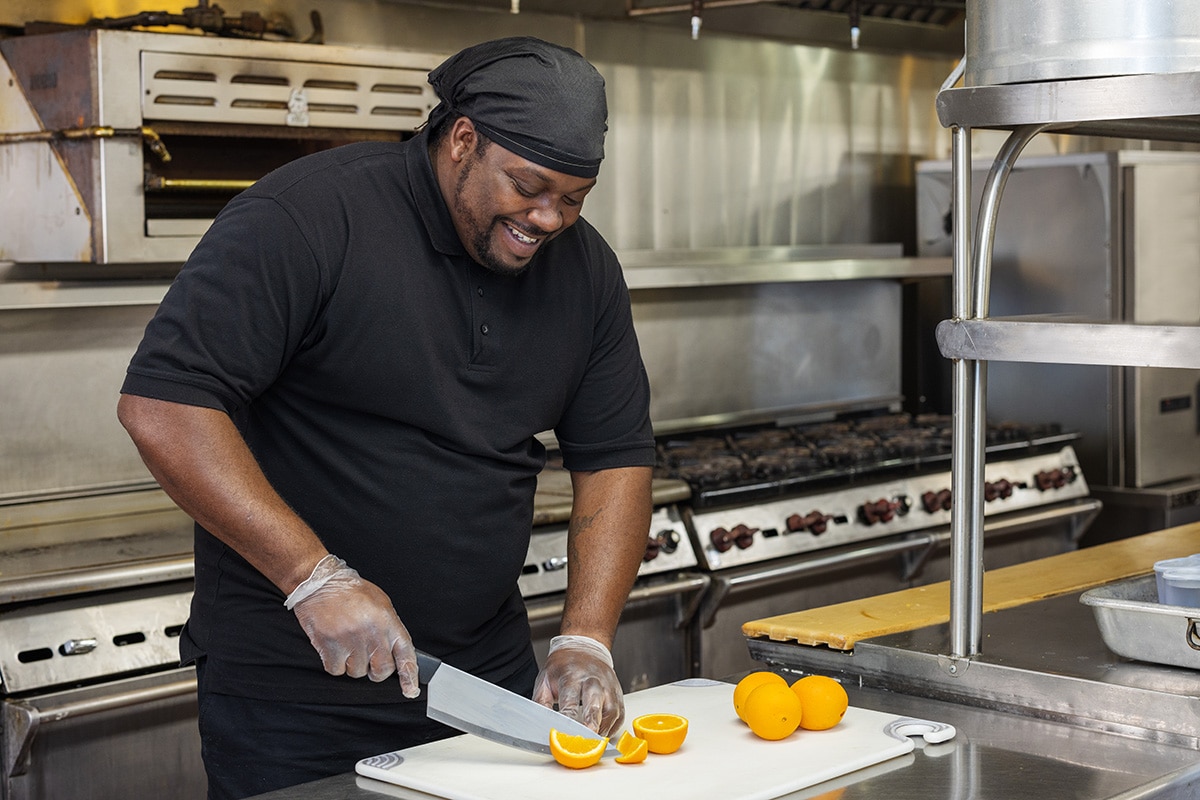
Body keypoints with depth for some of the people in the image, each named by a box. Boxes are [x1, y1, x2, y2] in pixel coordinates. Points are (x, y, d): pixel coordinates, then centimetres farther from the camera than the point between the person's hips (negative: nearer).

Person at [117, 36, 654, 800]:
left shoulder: (583, 266, 3)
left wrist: (586, 642, -8)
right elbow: (161, 406, -21)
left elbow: (616, 457, 5)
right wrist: (317, 577, -25)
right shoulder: (307, 216, -16)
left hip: (490, 671, 5)